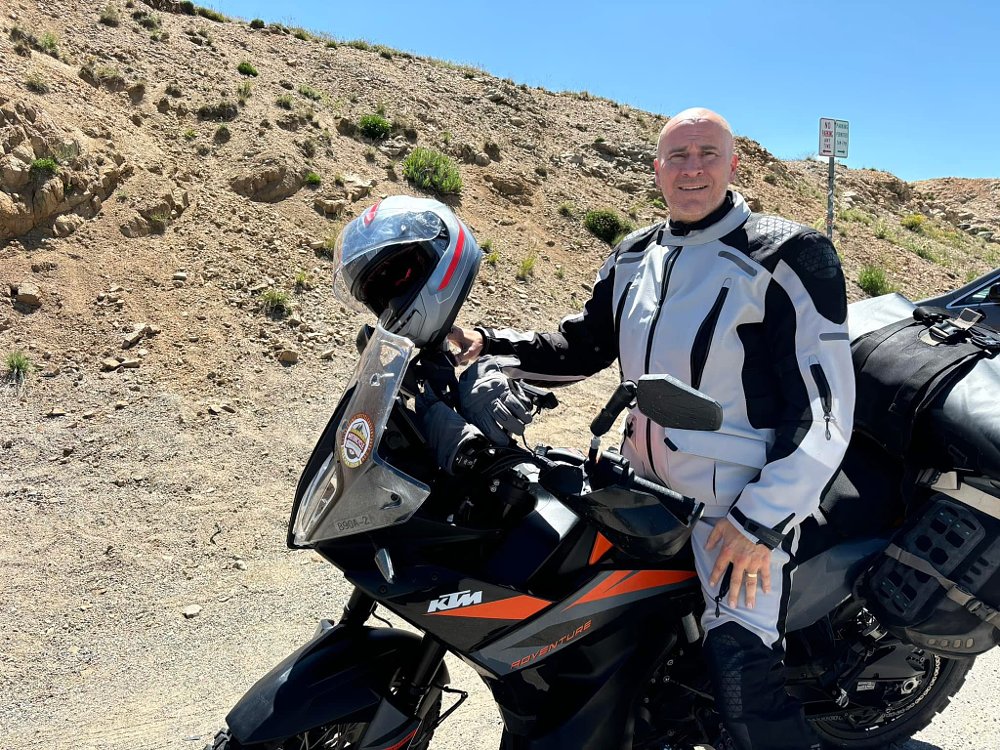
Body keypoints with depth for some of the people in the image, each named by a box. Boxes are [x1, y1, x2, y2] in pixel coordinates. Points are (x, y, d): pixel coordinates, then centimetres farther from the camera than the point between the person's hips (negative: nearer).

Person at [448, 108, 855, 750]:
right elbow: (581, 348, 19)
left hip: (744, 501, -6)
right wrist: (486, 346, 5)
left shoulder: (787, 257, -12)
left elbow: (825, 408, -15)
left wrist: (761, 521, -19)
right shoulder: (633, 258, 8)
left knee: (743, 686, -16)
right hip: (647, 488, 7)